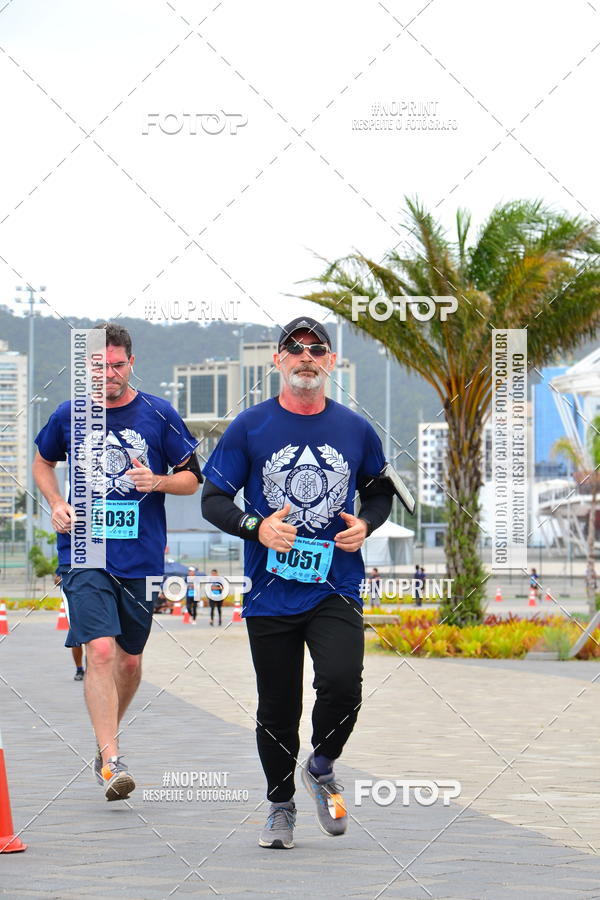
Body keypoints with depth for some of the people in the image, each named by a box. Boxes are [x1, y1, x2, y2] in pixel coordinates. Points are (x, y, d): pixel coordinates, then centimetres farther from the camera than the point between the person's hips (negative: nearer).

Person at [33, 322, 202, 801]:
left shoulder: (159, 415, 1)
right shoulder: (69, 416, 3)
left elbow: (192, 478, 7)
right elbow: (43, 461, 22)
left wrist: (157, 482, -14)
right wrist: (57, 505, 4)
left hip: (141, 558, 2)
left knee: (129, 659, 12)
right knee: (101, 649, -17)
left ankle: (107, 737, 37)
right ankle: (111, 760, -18)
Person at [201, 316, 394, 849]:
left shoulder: (355, 430, 6)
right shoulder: (250, 427, 1)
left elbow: (380, 491, 20)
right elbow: (213, 500, 2)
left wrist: (365, 525, -1)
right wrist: (256, 527, -16)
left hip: (336, 588, 0)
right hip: (270, 592, 0)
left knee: (342, 684, -20)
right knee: (277, 709, 6)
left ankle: (322, 768, 9)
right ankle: (281, 806, 27)